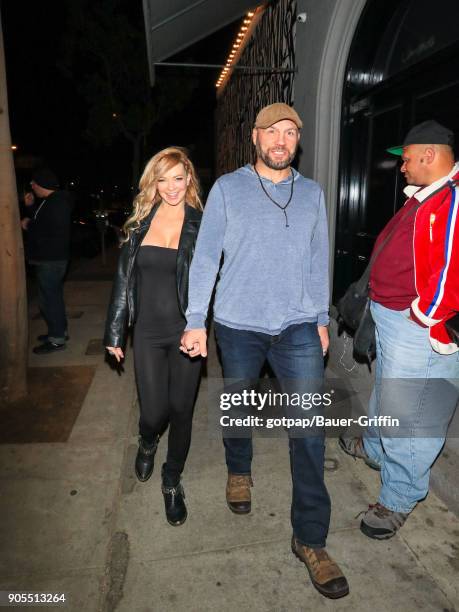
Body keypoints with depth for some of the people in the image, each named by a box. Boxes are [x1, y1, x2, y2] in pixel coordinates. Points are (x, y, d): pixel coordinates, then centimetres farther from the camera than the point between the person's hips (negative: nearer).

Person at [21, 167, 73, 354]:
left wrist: (29, 226, -16)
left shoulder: (57, 204, -19)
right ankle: (60, 330, 32)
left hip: (51, 261, -11)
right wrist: (30, 206, 10)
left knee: (48, 298, -5)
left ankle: (57, 339, 5)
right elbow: (41, 222, 21)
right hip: (47, 259, 11)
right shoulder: (47, 201, 13)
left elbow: (53, 235, -27)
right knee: (53, 296, 19)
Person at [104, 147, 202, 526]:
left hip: (186, 333, -1)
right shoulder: (140, 223, 4)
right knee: (153, 412, 5)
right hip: (149, 333, 2)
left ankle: (173, 482, 34)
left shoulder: (201, 225, -4)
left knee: (181, 411, 9)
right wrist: (115, 332, 7)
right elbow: (124, 279, 7)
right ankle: (148, 443, 44)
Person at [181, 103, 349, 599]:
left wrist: (321, 319, 11)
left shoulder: (312, 194, 9)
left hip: (297, 327, 2)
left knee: (310, 427, -3)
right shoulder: (227, 188, 0)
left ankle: (310, 539, 12)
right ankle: (239, 473, 48)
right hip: (238, 325, -1)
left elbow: (318, 261, 12)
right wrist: (195, 321, -7)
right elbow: (206, 256, -3)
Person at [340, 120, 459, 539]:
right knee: (386, 392, 27)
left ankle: (398, 500, 22)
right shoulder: (424, 197, 12)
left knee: (406, 414, 2)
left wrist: (421, 315, -19)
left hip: (418, 330, -10)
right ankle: (375, 449, 52)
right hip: (390, 317, 10)